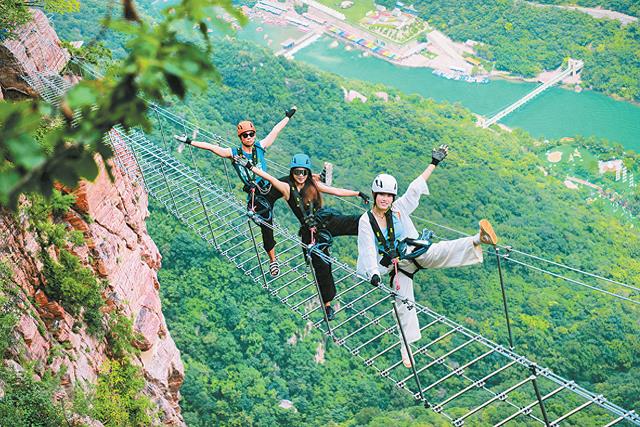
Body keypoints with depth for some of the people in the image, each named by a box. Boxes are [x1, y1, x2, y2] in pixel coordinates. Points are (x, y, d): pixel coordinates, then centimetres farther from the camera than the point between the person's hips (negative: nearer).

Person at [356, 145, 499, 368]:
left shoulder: (399, 209, -1)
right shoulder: (366, 221, -6)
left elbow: (414, 189, 3)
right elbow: (368, 250, -14)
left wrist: (434, 164, 5)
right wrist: (374, 273, -28)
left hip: (415, 253, 0)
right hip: (397, 266, 0)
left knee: (441, 250, -29)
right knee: (404, 304, -1)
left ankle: (478, 240, -55)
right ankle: (406, 348, 12)